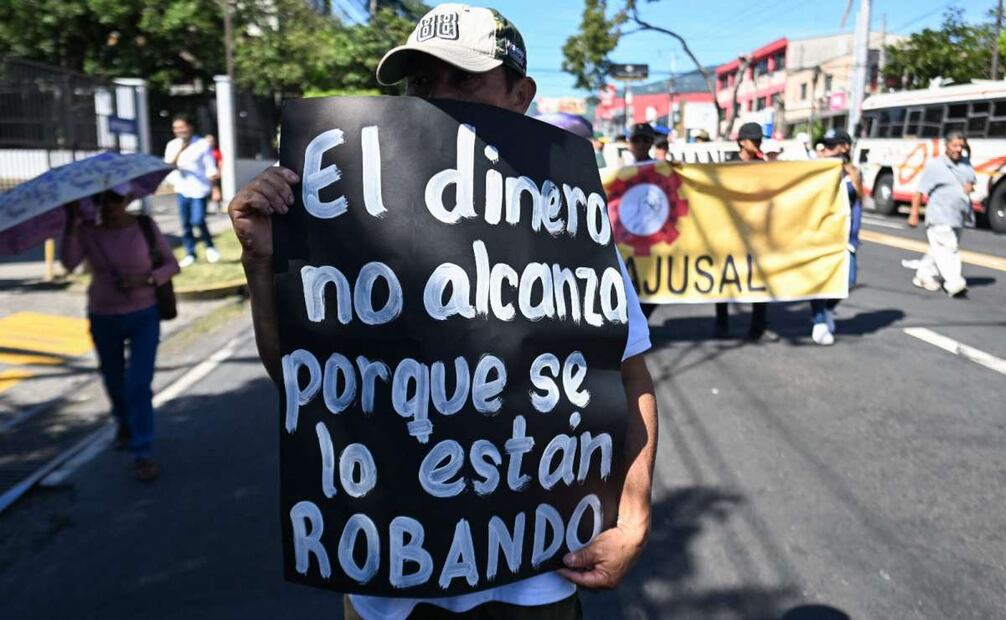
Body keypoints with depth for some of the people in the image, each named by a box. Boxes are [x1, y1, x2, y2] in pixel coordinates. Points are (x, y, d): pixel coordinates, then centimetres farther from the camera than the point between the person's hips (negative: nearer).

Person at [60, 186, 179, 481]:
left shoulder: (145, 226, -9)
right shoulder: (86, 231, -7)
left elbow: (172, 264, -4)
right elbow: (69, 263, -22)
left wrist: (146, 279, -22)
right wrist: (71, 222, -29)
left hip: (144, 316, -2)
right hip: (103, 319, 3)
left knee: (139, 384, -10)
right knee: (113, 380, 20)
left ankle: (142, 453, 0)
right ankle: (124, 421, 51)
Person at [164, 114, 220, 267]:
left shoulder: (202, 144, -3)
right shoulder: (172, 145, 8)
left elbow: (210, 167, -4)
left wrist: (213, 174, -26)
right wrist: (179, 150, -17)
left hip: (199, 188, -4)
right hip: (182, 189, 4)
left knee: (198, 220, -14)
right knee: (185, 223, 7)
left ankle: (209, 246, 10)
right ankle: (190, 254, 18)